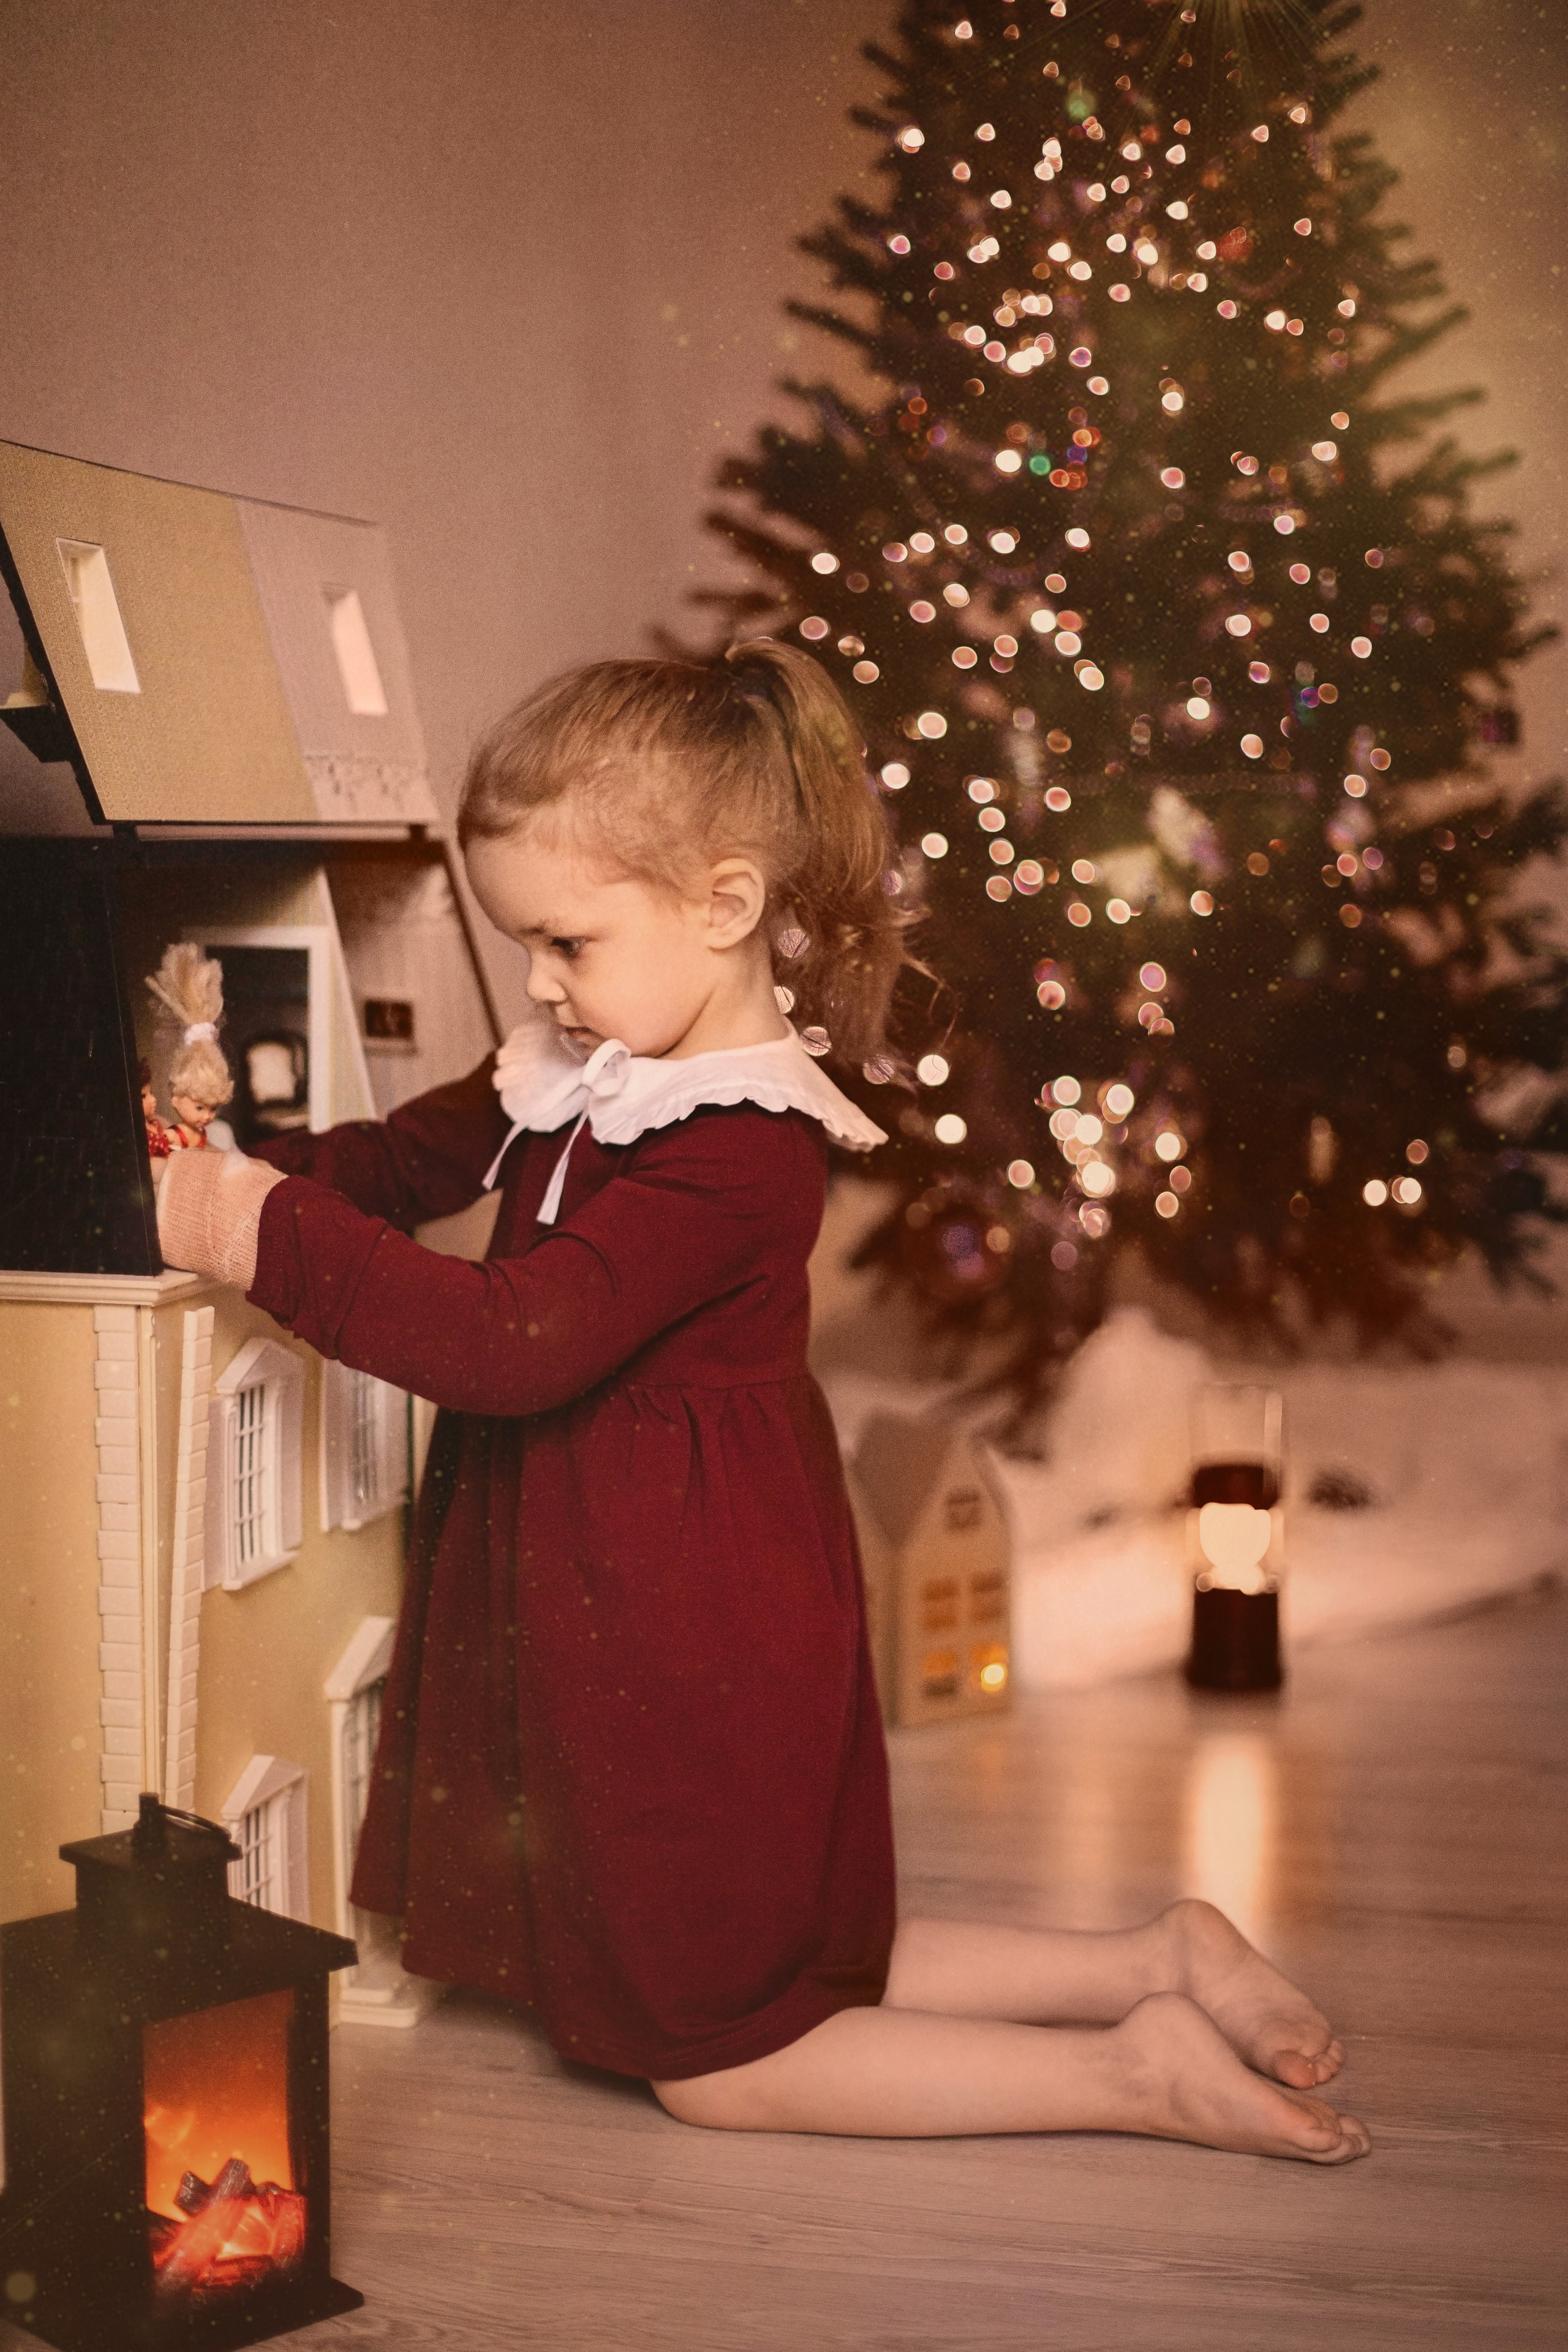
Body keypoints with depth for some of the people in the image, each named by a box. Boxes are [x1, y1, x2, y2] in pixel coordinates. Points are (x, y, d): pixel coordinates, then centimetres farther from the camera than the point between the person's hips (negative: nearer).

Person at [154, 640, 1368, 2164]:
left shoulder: (736, 1152, -27)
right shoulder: (582, 1078, 4)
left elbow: (516, 1343, -33)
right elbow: (409, 1158, 16)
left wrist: (269, 1242, -28)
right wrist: (245, 1176, -2)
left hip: (698, 1650, -10)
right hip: (612, 1623, 10)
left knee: (721, 2061, 5)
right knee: (781, 1963, 22)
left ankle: (1136, 2073, 7)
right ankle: (1159, 1967, 21)